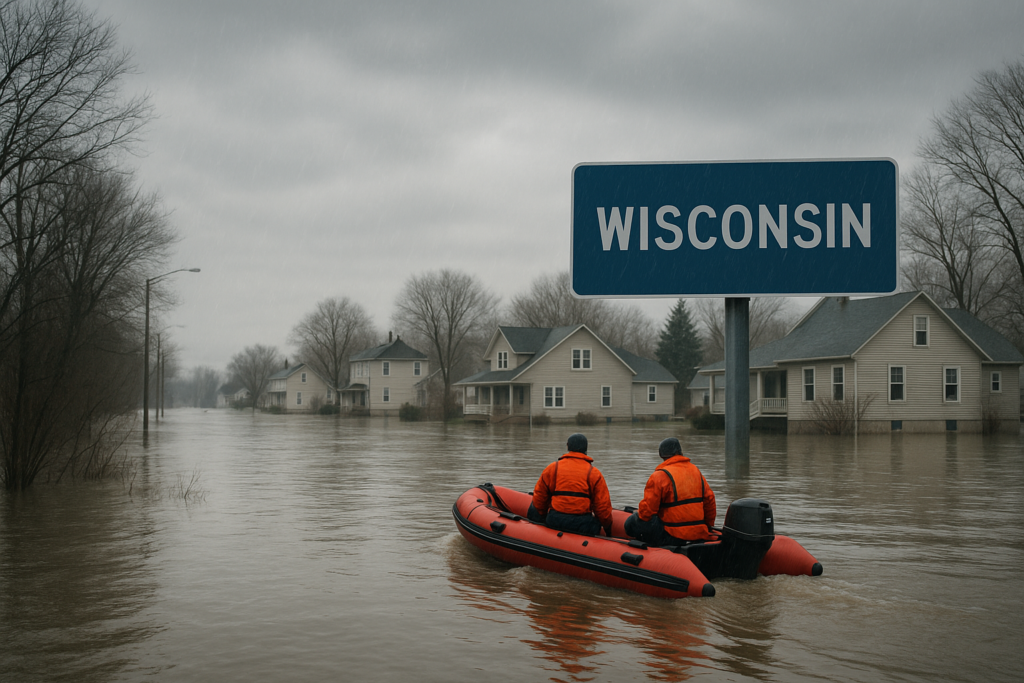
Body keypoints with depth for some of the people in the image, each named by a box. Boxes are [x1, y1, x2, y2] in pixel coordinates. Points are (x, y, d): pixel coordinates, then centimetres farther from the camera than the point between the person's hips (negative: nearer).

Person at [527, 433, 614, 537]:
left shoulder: (552, 468, 6)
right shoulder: (594, 473, 1)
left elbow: (538, 499, 11)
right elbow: (603, 506, 1)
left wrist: (543, 518, 28)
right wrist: (607, 528, 17)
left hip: (554, 524, 1)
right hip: (583, 525, -1)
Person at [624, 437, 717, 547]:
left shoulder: (659, 476, -11)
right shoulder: (696, 471, 11)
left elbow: (647, 511, -13)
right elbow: (709, 499, 15)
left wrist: (639, 513, 11)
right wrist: (708, 527, 28)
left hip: (674, 537, -7)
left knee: (631, 522, -3)